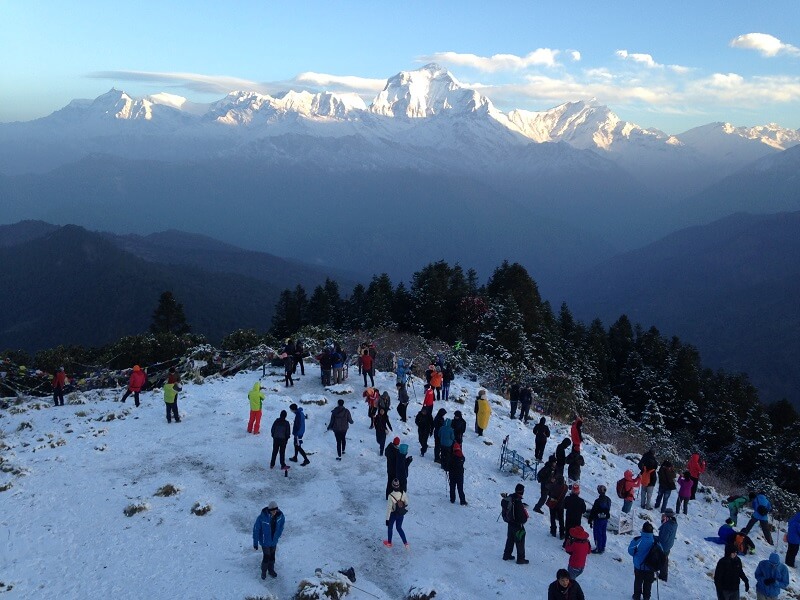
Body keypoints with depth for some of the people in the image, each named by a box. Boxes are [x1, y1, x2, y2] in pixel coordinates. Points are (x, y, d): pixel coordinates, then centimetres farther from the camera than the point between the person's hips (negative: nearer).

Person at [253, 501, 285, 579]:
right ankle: (263, 571, 31)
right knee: (266, 556, 4)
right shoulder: (262, 517, -29)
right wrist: (255, 543, -12)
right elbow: (256, 530, -18)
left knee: (272, 556, 18)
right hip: (265, 541, -4)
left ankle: (271, 570, 42)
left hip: (274, 541, 4)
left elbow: (281, 526, 5)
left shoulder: (280, 515, -17)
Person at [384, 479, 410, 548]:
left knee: (390, 527, 23)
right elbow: (406, 503, -3)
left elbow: (389, 508, -22)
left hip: (393, 514, -3)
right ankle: (405, 543, 19)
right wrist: (405, 509, 18)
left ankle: (389, 543, 40)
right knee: (399, 528, 24)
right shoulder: (403, 493, -19)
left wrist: (387, 519, -12)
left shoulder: (391, 496, -30)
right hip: (401, 514, 3)